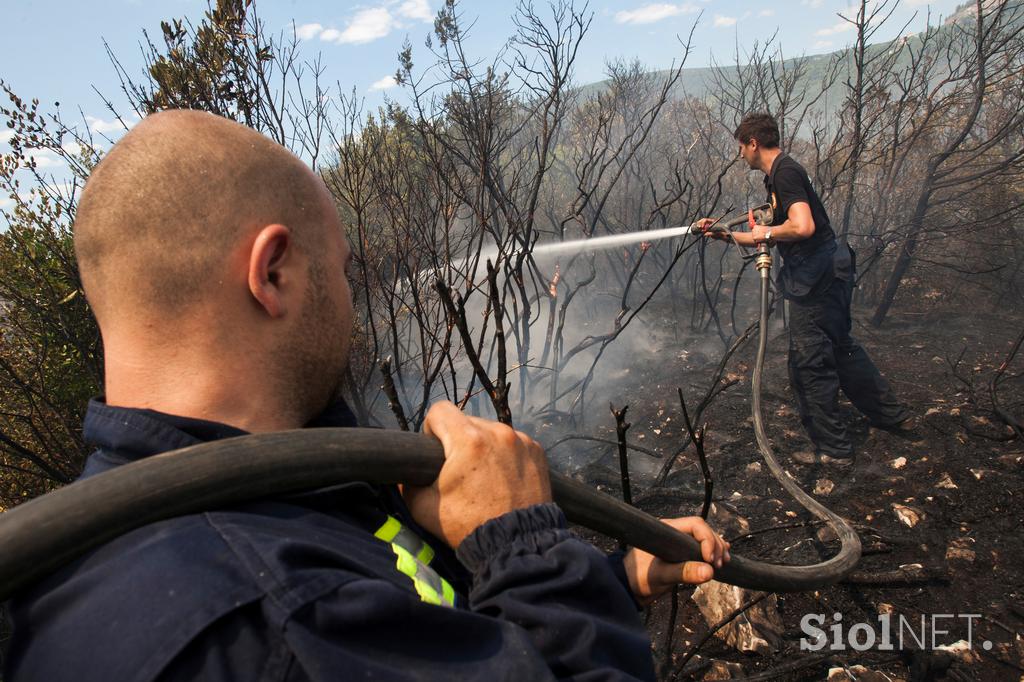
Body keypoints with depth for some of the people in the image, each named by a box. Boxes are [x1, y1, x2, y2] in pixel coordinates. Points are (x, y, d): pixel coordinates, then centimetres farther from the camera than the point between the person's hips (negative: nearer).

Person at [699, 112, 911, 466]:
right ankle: (890, 413, 39)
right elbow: (771, 238, 22)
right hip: (825, 273, 11)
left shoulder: (785, 172, -15)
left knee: (809, 364, 0)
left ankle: (832, 449, 13)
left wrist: (767, 233, -13)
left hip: (818, 277, -11)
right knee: (839, 348, 23)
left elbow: (803, 226, -30)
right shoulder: (777, 175, 17)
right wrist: (726, 235, 22)